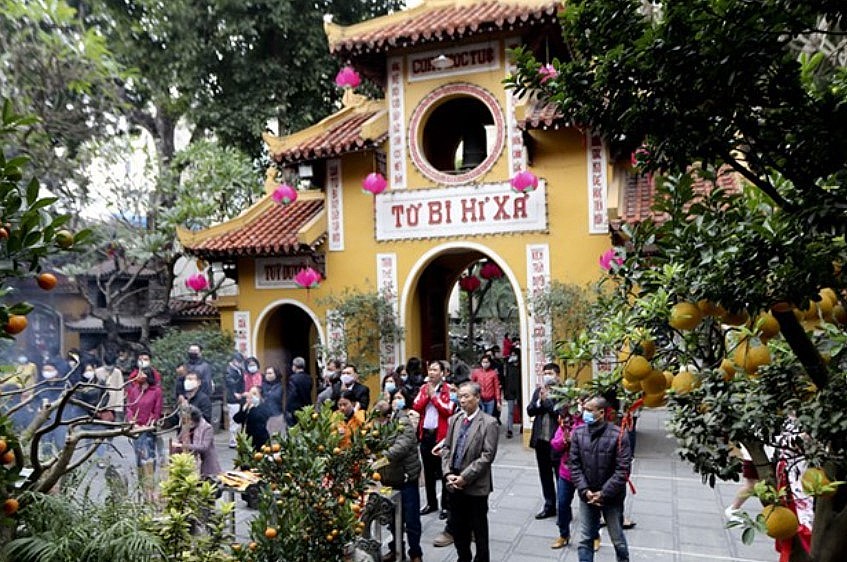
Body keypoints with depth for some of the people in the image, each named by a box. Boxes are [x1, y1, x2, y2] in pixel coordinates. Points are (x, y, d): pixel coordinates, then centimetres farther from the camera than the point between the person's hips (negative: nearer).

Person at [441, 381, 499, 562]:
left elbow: (487, 456, -15)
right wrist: (448, 474, -5)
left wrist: (465, 477, -17)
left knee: (479, 529, 9)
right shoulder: (454, 419, 7)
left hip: (476, 485, -5)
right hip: (455, 484, 5)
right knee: (457, 527, 16)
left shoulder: (488, 423, -11)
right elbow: (446, 448, 9)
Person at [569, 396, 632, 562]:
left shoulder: (617, 435, -17)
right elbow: (574, 464, -2)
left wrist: (604, 494, -17)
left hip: (612, 498, -2)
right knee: (585, 539, 10)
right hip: (587, 496, 3)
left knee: (618, 539, 16)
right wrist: (584, 490, -13)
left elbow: (623, 470, -16)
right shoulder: (578, 433, -6)